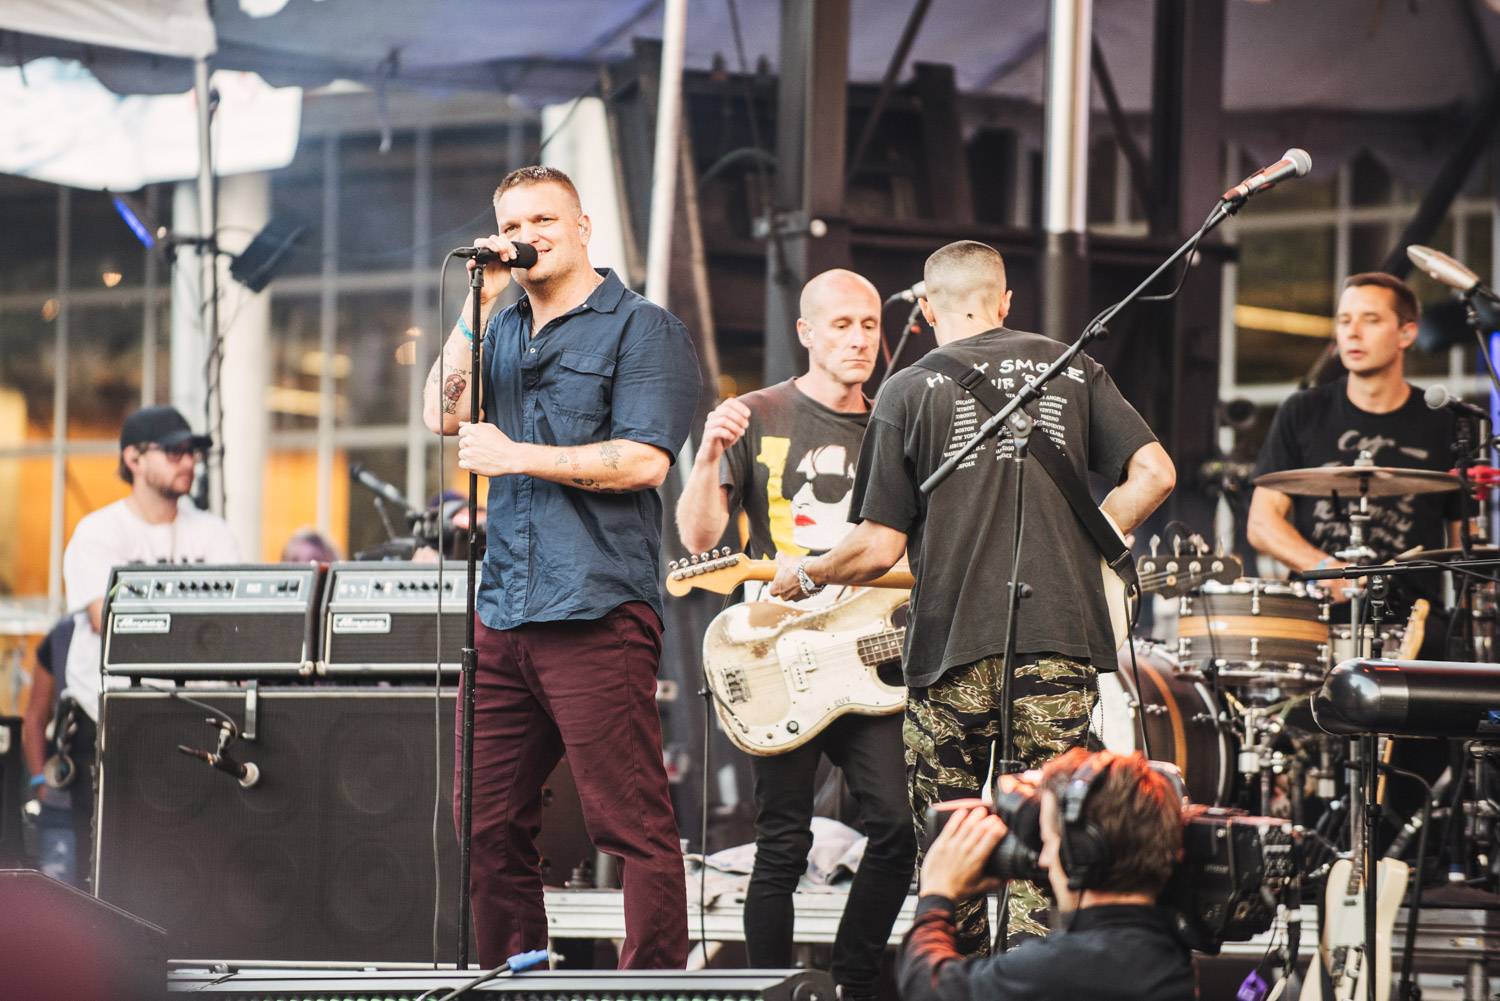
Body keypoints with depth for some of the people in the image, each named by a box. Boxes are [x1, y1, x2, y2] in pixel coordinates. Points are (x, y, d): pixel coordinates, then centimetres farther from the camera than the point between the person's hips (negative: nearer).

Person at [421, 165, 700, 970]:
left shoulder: (641, 329, 0)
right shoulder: (502, 330, 20)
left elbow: (644, 460, -11)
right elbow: (443, 415, 6)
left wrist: (513, 457, -10)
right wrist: (477, 302, 3)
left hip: (596, 610, -7)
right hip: (503, 615, 7)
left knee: (632, 825, -9)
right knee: (488, 823, 10)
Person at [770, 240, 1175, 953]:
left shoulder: (910, 391, 1)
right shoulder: (1071, 367, 9)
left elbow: (879, 548, -2)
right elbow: (1154, 473, 1)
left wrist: (804, 575, 16)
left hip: (954, 640, -2)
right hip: (1061, 629, 2)